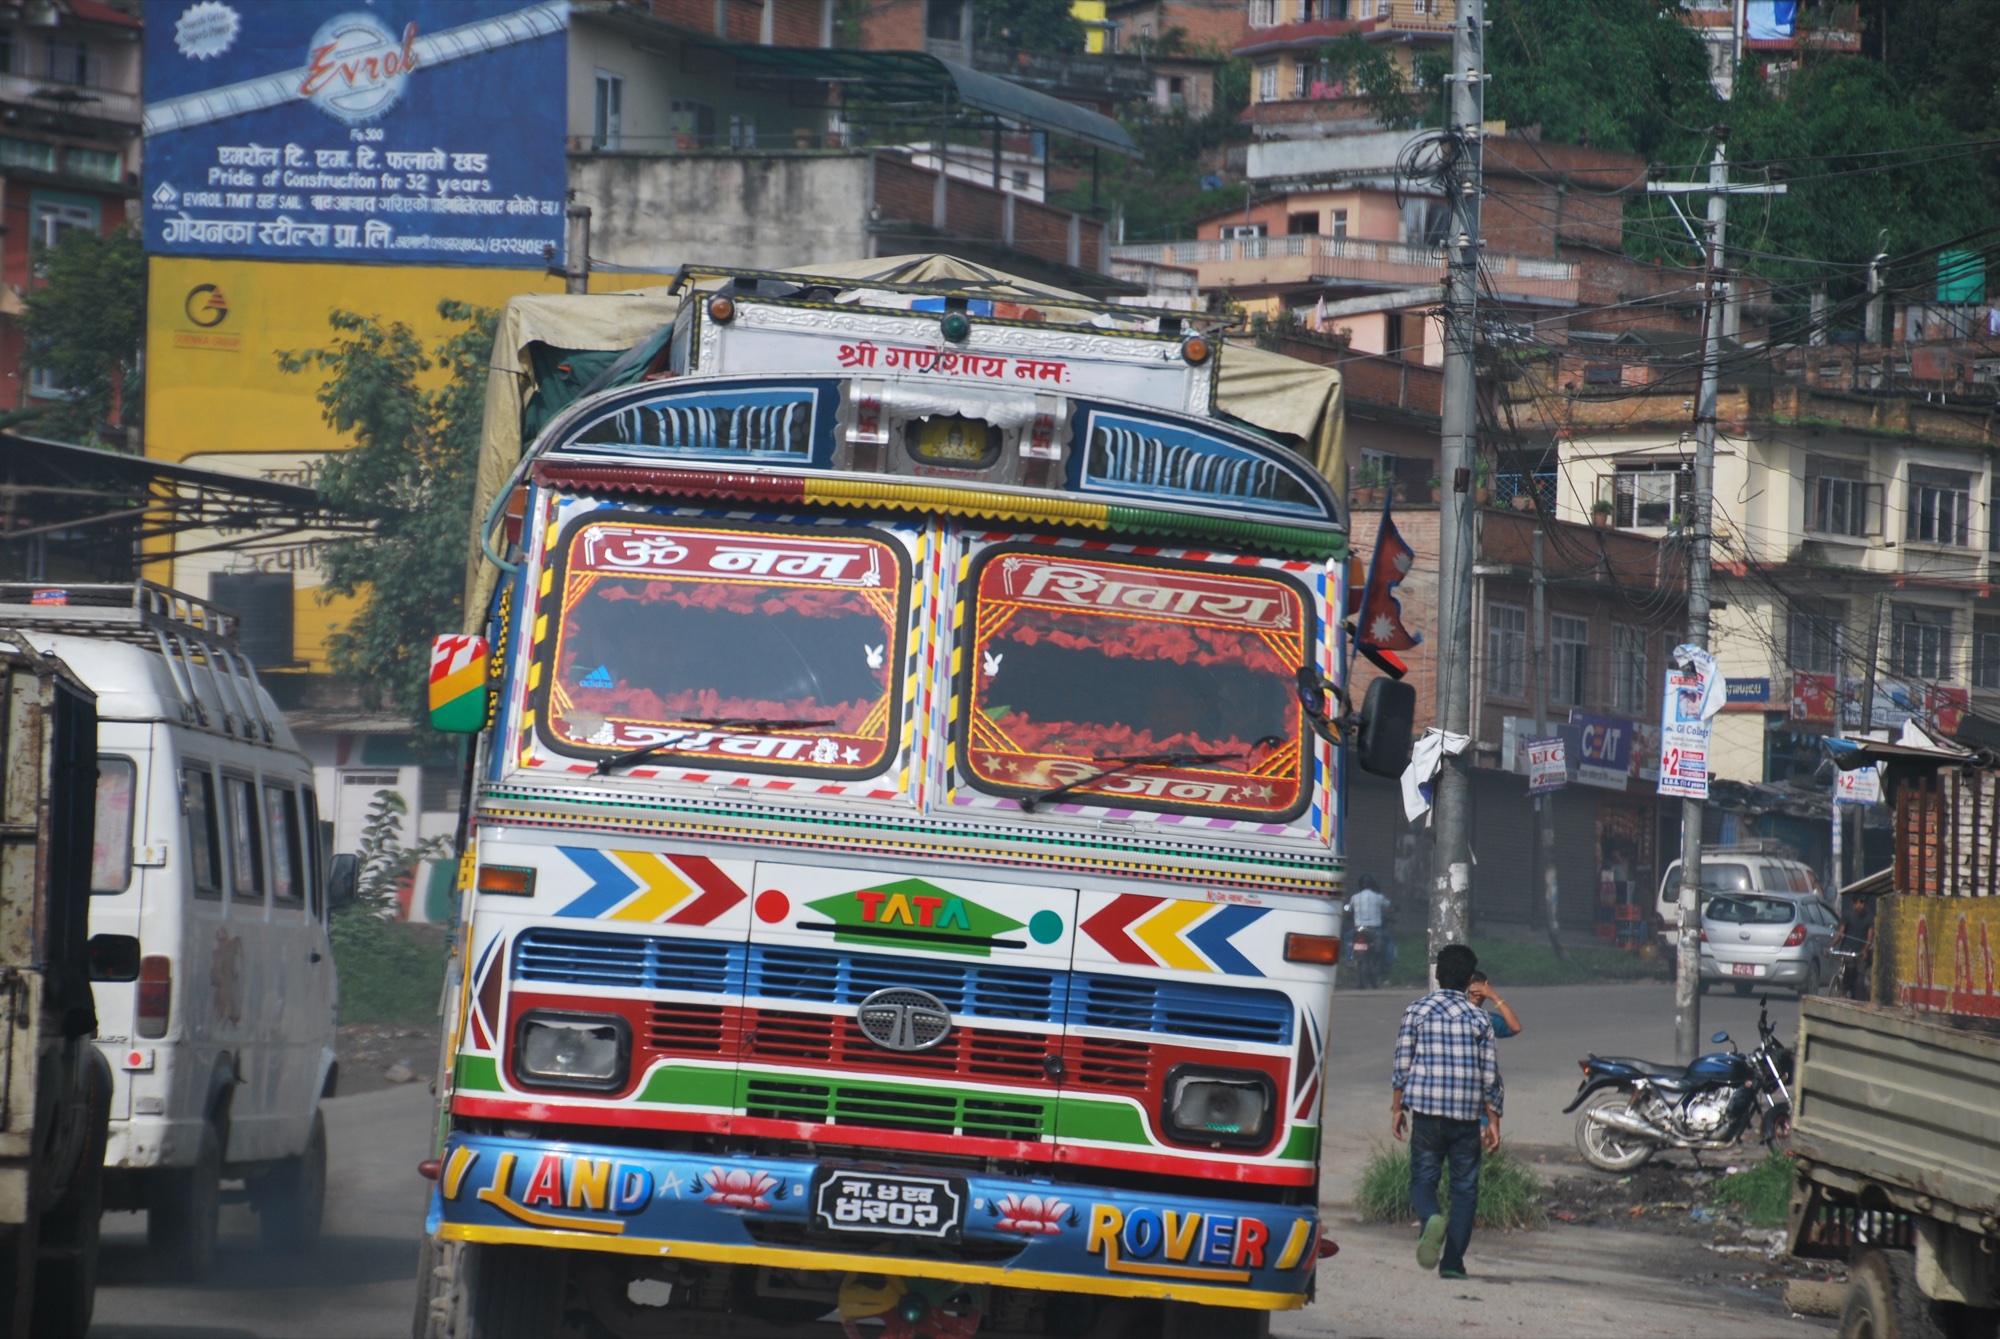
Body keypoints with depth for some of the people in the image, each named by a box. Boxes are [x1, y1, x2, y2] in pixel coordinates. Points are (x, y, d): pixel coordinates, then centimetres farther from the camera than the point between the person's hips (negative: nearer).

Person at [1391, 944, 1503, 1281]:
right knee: (1465, 1187, 8)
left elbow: (1403, 1065, 1)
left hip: (1426, 1113, 0)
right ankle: (1452, 1262, 3)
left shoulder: (1417, 1012, 1)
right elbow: (1490, 1075, 2)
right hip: (1467, 1114, 0)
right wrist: (1493, 1121, 9)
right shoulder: (1479, 1018, 1)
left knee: (1422, 1179, 7)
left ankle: (1431, 1219, -26)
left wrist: (1397, 1108, 11)